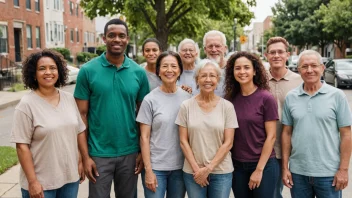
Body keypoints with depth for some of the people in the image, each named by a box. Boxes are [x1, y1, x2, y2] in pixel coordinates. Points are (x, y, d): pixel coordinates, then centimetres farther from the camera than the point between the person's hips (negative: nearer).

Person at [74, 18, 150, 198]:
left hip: (130, 153, 2)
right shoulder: (88, 70, -6)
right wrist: (85, 156, -8)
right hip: (98, 153, -2)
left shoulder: (139, 72, 0)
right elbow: (82, 115, -4)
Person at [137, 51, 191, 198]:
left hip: (181, 167, 3)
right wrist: (148, 170, -9)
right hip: (155, 167, -2)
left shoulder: (187, 98, 1)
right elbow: (144, 137, -6)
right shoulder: (150, 100, -7)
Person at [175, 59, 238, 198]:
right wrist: (196, 169, -8)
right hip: (193, 172, 0)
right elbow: (183, 141, -1)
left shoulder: (227, 106, -3)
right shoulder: (186, 106, -2)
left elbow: (228, 143, -4)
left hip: (221, 171, 0)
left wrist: (209, 168, -10)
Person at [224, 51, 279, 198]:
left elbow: (271, 136, -11)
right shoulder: (231, 98, 1)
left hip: (264, 165, -4)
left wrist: (259, 169, -12)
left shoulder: (266, 98, -10)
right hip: (237, 165, 4)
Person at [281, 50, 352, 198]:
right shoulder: (291, 97, 3)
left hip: (328, 173, -2)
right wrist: (285, 167, 3)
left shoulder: (337, 95, -4)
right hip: (298, 172, 2)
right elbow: (287, 133, 6)